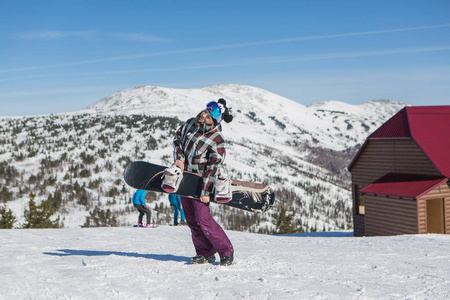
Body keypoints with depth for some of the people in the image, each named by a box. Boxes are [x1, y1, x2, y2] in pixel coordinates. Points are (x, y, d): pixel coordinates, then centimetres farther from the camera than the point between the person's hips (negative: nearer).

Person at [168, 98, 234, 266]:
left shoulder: (216, 140, -21)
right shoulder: (190, 124, -2)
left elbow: (214, 167, -20)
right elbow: (177, 138, 14)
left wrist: (206, 191, -21)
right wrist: (178, 158, -2)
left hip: (202, 181, -7)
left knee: (203, 218, -13)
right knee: (191, 219, 8)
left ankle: (226, 252, 1)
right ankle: (205, 253, 18)